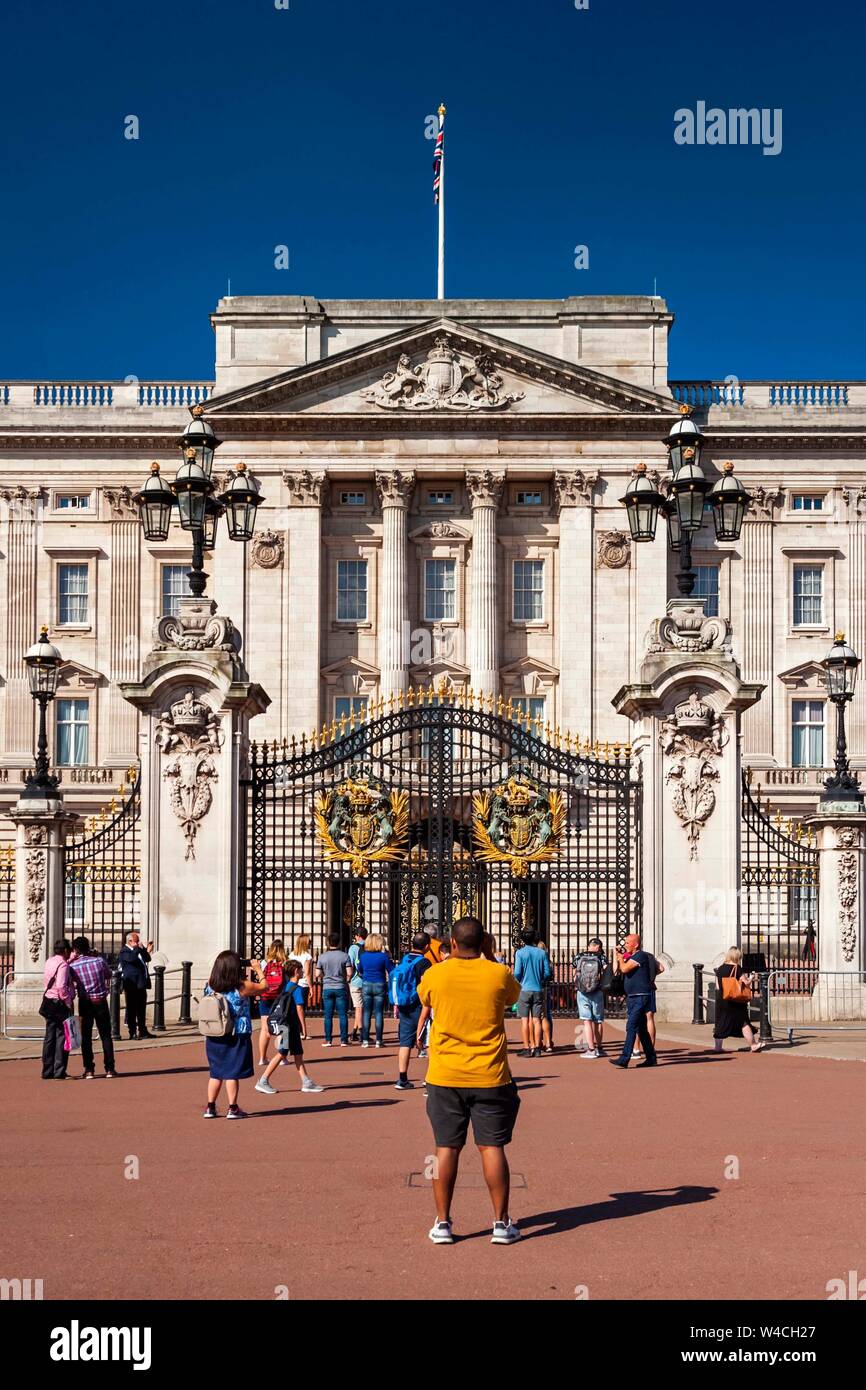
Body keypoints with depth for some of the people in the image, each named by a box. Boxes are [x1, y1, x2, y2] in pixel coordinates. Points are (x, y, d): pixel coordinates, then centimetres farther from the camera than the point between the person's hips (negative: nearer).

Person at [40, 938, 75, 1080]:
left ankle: (47, 1072, 15)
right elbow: (61, 986, -25)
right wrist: (68, 1003, -17)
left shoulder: (50, 962, 9)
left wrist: (71, 960, 20)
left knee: (49, 1037, 11)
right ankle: (59, 1072, -3)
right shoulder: (63, 965, -16)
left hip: (48, 1002, 8)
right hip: (60, 1004, -8)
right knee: (62, 1036, -3)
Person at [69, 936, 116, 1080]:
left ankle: (89, 1070, 4)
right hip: (101, 1002, 1)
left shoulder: (73, 965, -9)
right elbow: (109, 975, 10)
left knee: (86, 1037, 7)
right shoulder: (99, 960, -6)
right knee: (106, 1036, 8)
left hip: (85, 1003, -1)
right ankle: (109, 1069, 7)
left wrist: (70, 959, 4)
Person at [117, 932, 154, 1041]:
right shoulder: (124, 952, -9)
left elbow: (147, 959, 24)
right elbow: (132, 958, -28)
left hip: (141, 985, 9)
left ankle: (142, 1031, 23)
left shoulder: (138, 951, 17)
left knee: (142, 1009, 15)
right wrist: (138, 948, -16)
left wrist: (147, 951, 6)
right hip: (132, 986, -9)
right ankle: (133, 1033, 1)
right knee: (132, 1010, -3)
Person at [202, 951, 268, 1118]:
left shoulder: (210, 986, -3)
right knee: (232, 1073, 3)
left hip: (214, 1037, 4)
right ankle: (232, 1109, 7)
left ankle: (210, 1107, 17)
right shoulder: (242, 987, -15)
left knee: (216, 1073, 14)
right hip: (237, 1037, -4)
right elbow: (264, 987, 0)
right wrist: (258, 970, 16)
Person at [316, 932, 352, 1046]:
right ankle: (343, 1040, 2)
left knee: (328, 1016, 6)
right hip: (341, 988, -1)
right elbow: (349, 973, -9)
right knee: (343, 1015, 3)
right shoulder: (344, 955, -5)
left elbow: (317, 974, 0)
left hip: (327, 988, 1)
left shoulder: (322, 956, -1)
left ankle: (328, 1040, 5)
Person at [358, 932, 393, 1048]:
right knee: (379, 1013, 2)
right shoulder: (383, 956, -9)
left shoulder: (363, 956, 1)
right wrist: (387, 956, 6)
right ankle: (378, 1040, 1)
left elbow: (359, 971, 15)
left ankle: (365, 1040, 4)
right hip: (380, 986, -2)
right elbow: (391, 971, -5)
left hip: (366, 985, 2)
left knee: (366, 1013, 6)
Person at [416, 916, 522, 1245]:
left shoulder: (434, 975, -4)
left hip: (445, 1078, 0)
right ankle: (501, 1223, 7)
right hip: (490, 1078, 0)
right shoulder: (499, 974, -5)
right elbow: (514, 995, 18)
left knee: (446, 1148, 6)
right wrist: (489, 958, 24)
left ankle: (443, 1223, 9)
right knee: (492, 1147, 4)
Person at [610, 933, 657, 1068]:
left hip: (640, 997, -10)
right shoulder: (631, 957, 17)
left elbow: (625, 969, -21)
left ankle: (624, 1058, -20)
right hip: (631, 997, 10)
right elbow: (619, 971, 23)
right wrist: (618, 956, 15)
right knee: (641, 1029, 13)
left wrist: (621, 959, -4)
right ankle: (651, 1058, 19)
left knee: (631, 1027, -15)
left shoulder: (640, 956, -13)